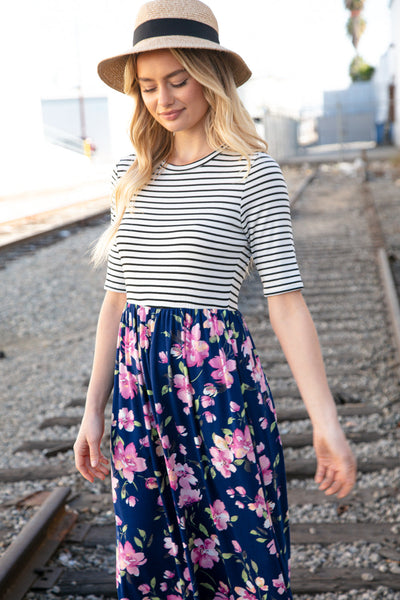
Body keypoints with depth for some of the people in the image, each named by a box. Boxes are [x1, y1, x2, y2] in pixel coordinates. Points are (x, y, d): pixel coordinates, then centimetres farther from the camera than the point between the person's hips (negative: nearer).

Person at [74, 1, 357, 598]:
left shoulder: (252, 171, -5)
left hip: (220, 376, -4)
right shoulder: (133, 175, 9)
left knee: (241, 549, 7)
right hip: (137, 381, 5)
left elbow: (286, 301, -9)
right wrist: (93, 410, 10)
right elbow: (116, 299, 11)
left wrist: (327, 424, -14)